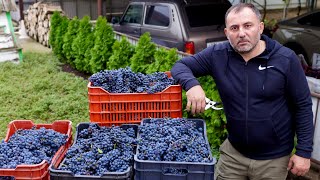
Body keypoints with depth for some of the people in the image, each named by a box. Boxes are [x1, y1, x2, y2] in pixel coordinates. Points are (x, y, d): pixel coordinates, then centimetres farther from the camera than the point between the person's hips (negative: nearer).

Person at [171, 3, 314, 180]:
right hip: (233, 151, 2)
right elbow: (180, 65, -3)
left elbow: (303, 106, -7)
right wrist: (192, 84, -25)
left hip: (274, 158, -1)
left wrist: (304, 151, -8)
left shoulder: (286, 59, -14)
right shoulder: (217, 55, -9)